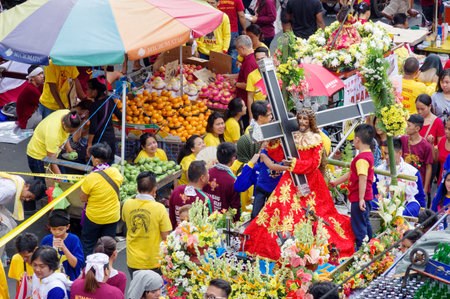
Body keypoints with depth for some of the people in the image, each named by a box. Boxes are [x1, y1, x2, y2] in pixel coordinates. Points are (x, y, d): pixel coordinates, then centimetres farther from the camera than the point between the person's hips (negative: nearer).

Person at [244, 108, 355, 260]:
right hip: (291, 179, 3)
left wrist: (295, 163, -18)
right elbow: (279, 156, 7)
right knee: (285, 206, -7)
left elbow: (315, 163, -8)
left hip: (309, 180, -3)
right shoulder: (292, 137, 11)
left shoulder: (316, 139, 1)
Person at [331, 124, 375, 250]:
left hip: (359, 198, -10)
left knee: (359, 226, -3)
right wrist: (336, 182, 26)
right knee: (365, 223, 21)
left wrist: (361, 198, -30)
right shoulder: (368, 155, 11)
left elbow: (362, 178, -29)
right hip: (367, 197, 10)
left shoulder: (362, 158, -22)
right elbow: (351, 174, 20)